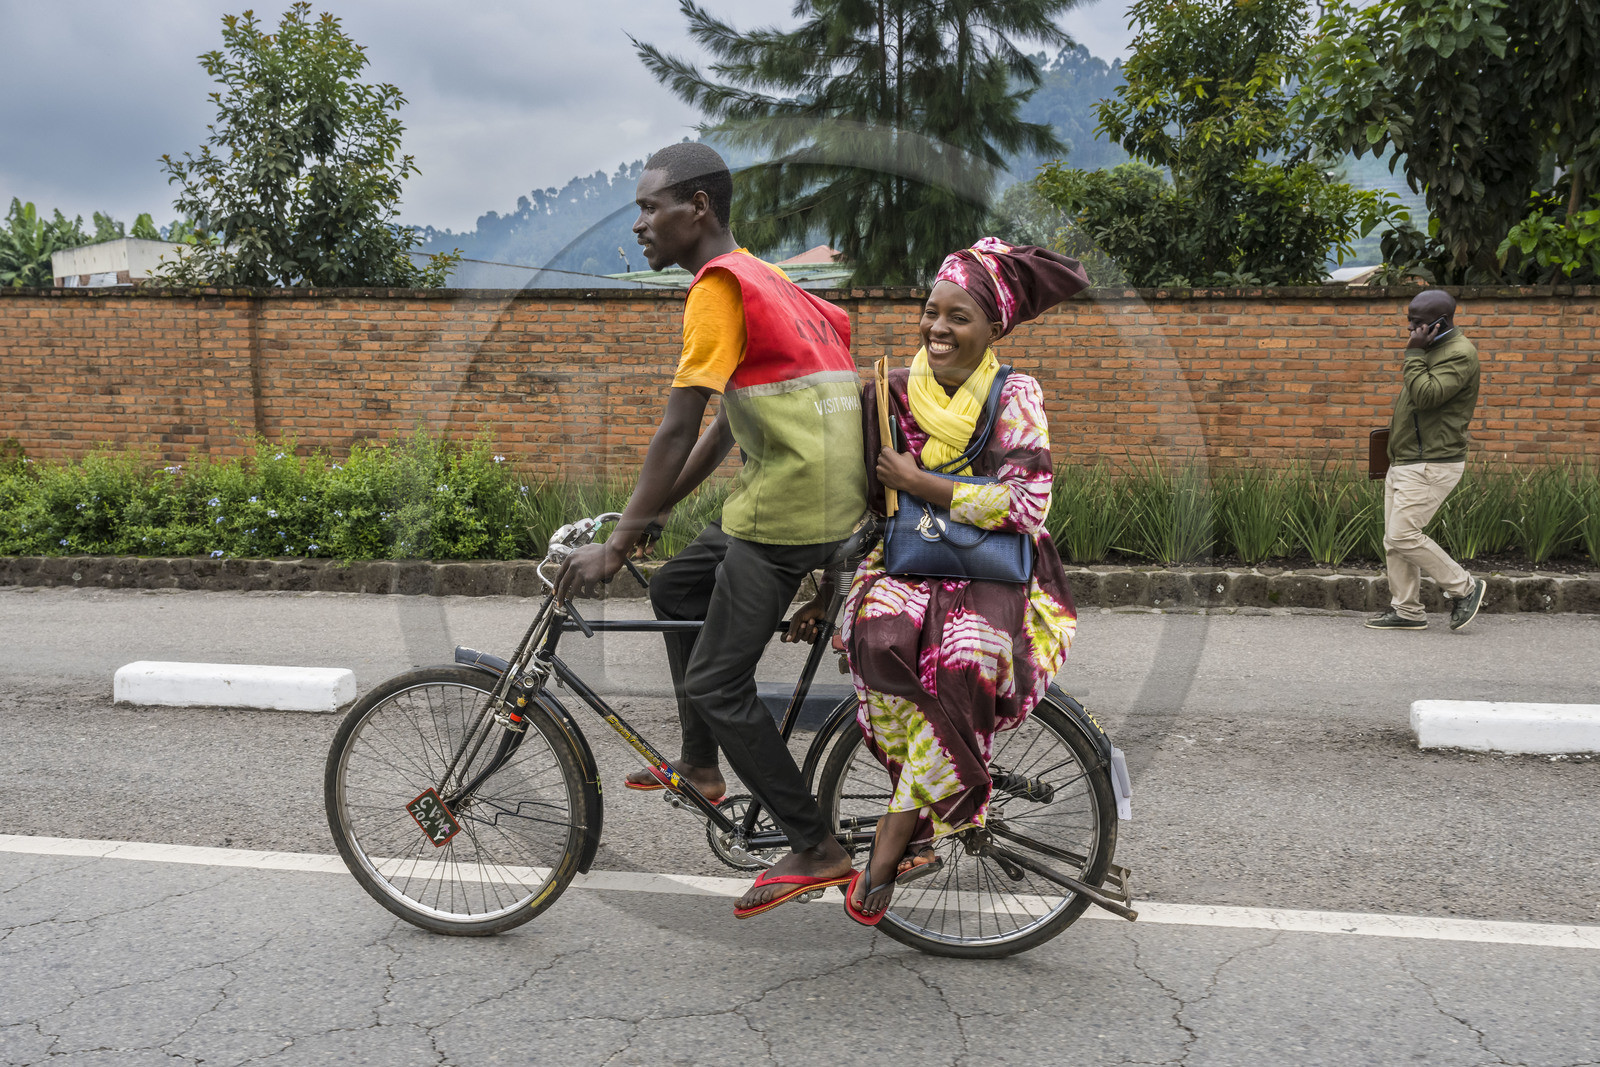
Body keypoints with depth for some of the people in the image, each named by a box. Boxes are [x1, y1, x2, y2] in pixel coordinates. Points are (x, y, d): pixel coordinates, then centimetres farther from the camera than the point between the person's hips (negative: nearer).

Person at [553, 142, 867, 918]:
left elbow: (677, 431, -18)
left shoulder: (718, 284, -12)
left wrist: (616, 545, -15)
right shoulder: (757, 276, 18)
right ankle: (700, 766, 32)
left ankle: (816, 850, 7)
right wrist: (651, 513, 19)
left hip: (790, 507, -10)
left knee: (716, 683, -3)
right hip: (816, 494, 10)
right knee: (676, 590, 23)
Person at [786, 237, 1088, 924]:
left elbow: (1026, 506, -15)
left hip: (992, 581, -2)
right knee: (879, 631, -32)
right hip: (907, 568, 3)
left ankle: (897, 828, -16)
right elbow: (865, 506, 12)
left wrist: (921, 483, -14)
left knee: (964, 657, -35)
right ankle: (925, 818, -14)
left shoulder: (1014, 397, -4)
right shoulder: (891, 394, 5)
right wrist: (825, 592, 8)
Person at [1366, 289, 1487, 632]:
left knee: (1403, 535, -12)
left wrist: (1414, 353, -19)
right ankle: (1407, 610, 13)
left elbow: (1427, 396, -26)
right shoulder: (1431, 350, 18)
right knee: (1393, 540, 7)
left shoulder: (1459, 353, -13)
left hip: (1431, 465, -10)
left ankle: (1465, 588, 4)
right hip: (1404, 463, 10)